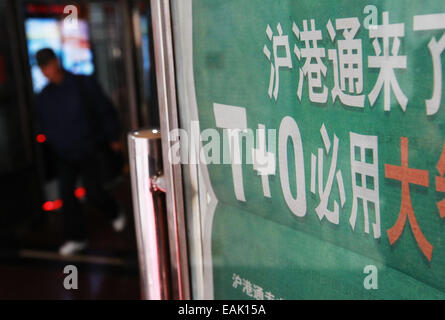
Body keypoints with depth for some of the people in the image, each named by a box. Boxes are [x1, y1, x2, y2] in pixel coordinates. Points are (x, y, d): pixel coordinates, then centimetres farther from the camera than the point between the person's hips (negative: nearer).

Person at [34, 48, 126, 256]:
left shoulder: (83, 84, -6)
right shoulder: (44, 97, 6)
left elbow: (105, 110, -2)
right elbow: (43, 126, 17)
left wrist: (113, 137, -2)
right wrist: (53, 148, 11)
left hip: (91, 148, -4)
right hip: (65, 154, 4)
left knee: (92, 189, -9)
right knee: (66, 193, -2)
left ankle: (115, 214, 23)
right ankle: (76, 238, 10)